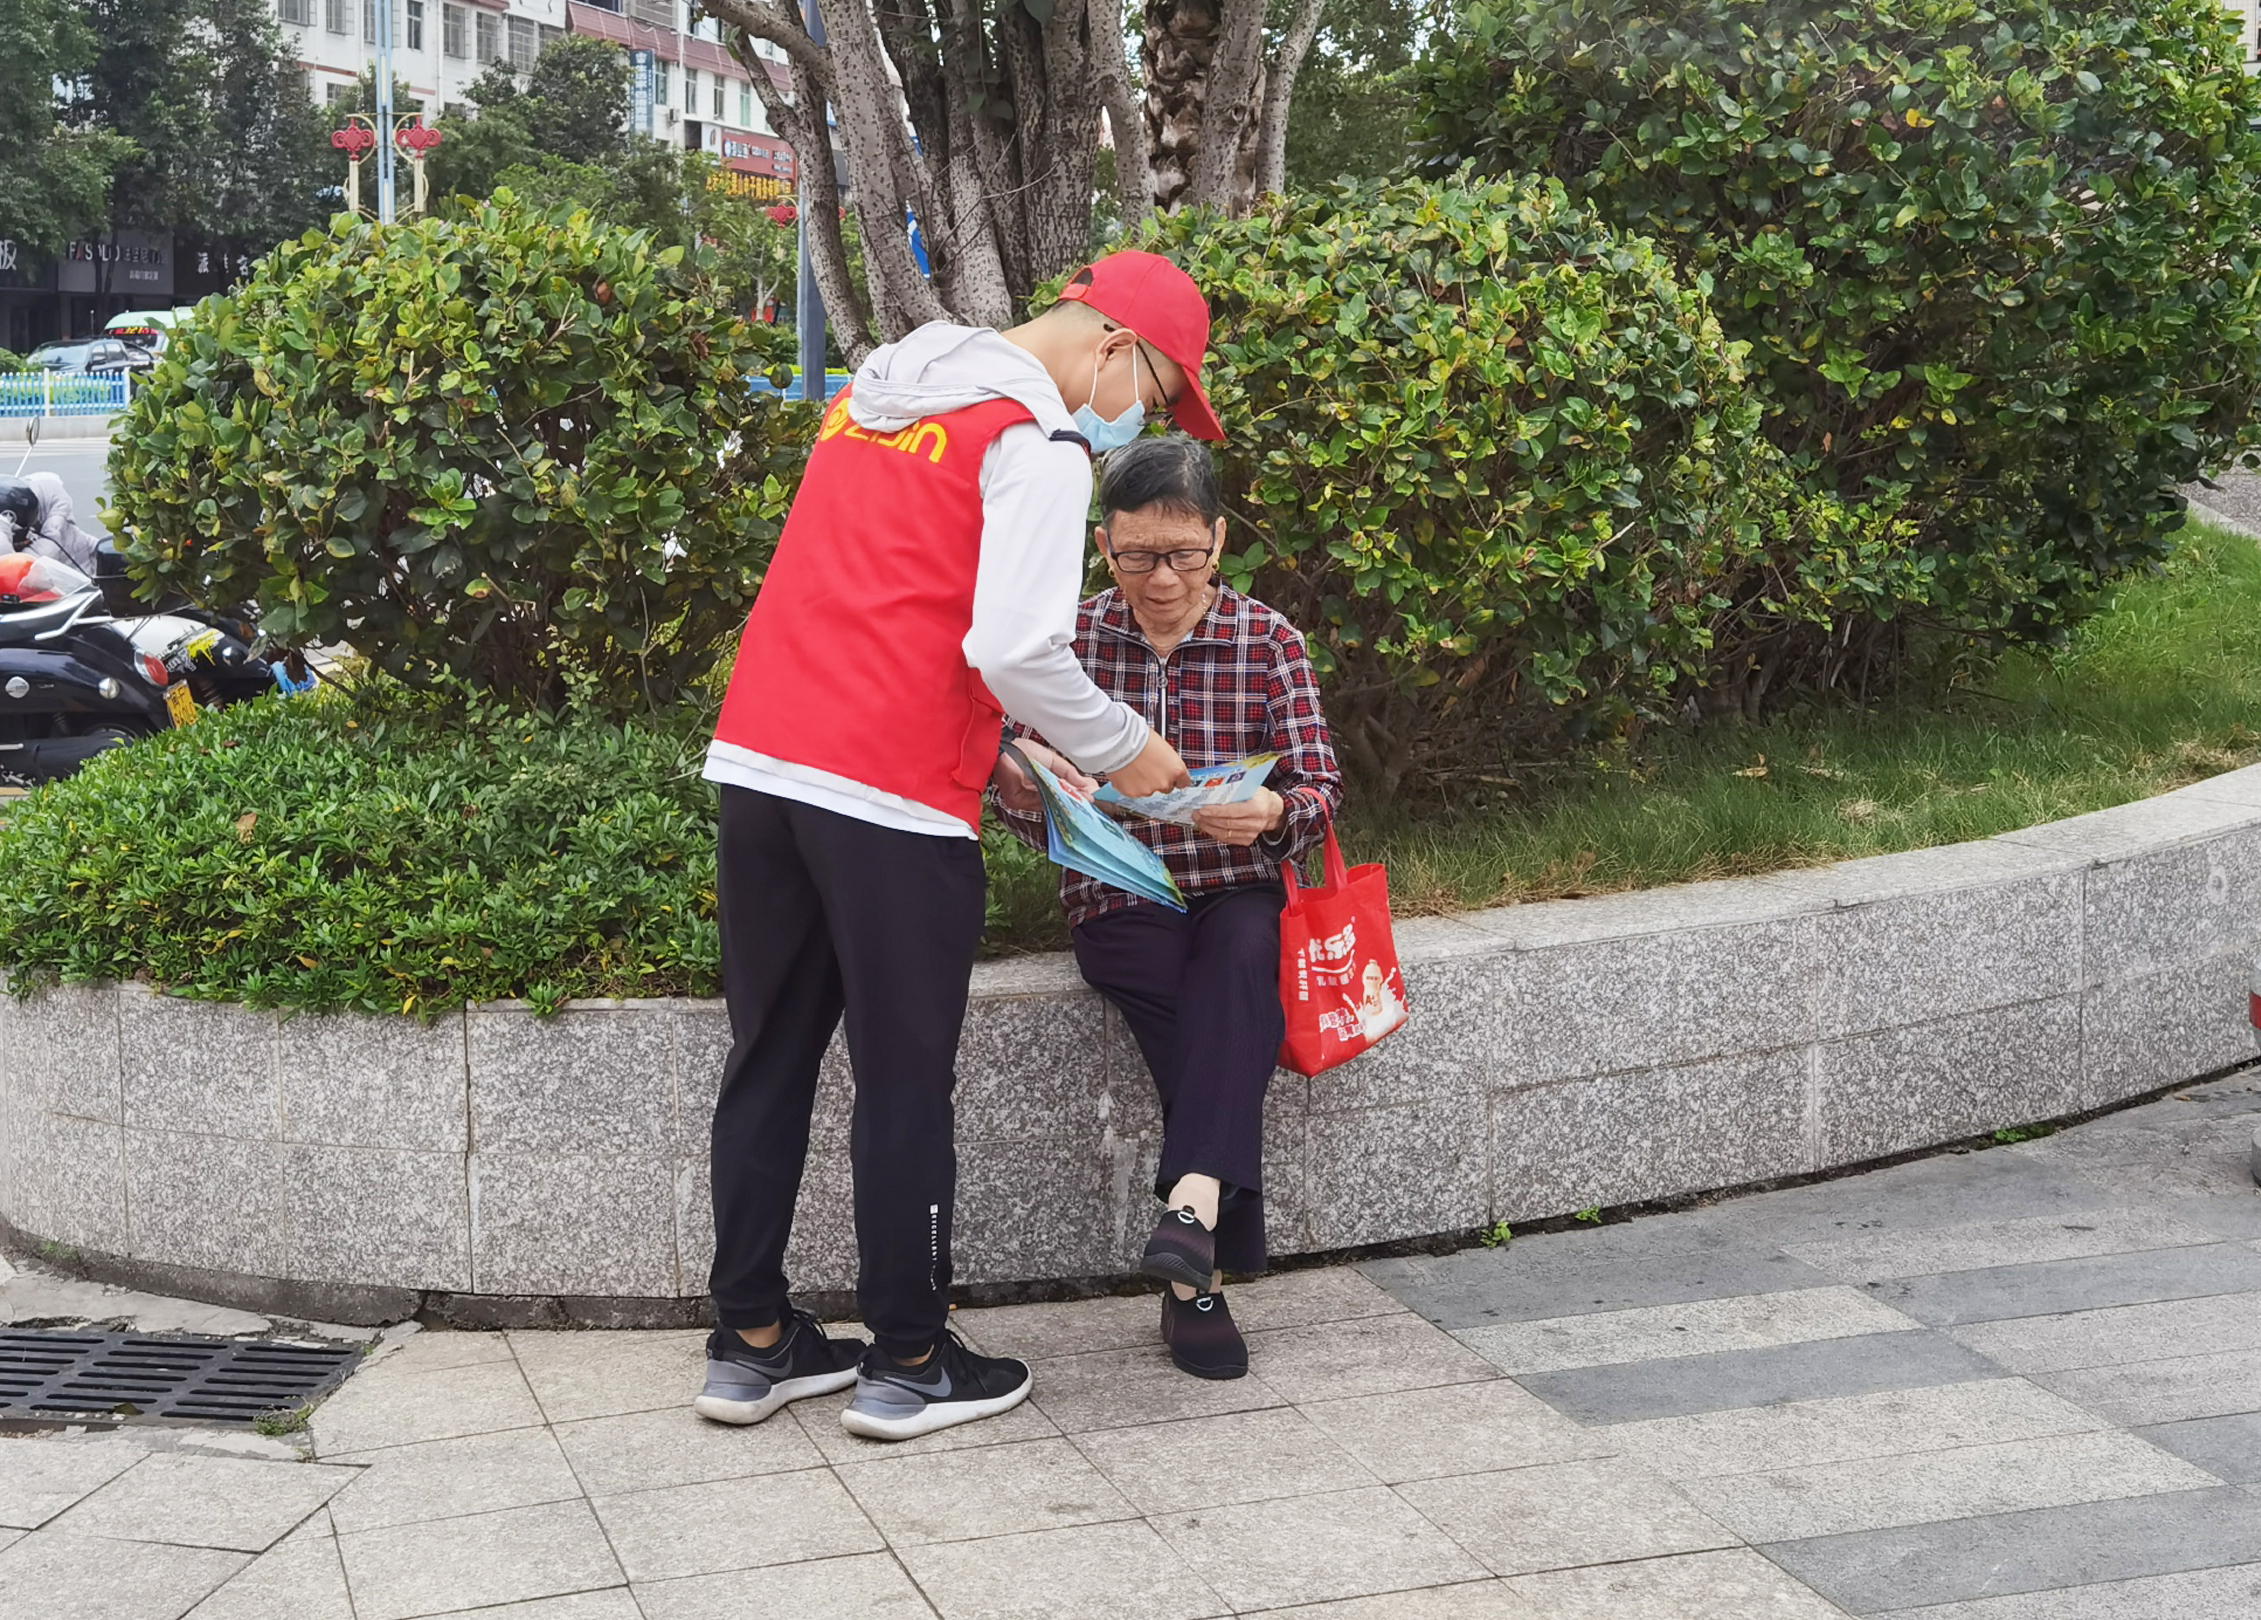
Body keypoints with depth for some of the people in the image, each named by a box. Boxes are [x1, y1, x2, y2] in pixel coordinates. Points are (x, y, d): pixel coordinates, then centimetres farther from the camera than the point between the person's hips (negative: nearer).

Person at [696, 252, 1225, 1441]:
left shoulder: (879, 391, 19)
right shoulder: (1041, 443, -8)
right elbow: (1014, 650, -18)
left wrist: (993, 748, 23)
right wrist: (1123, 749, -1)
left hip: (758, 762, 8)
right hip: (891, 801, -7)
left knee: (769, 1061, 14)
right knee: (905, 1084, 4)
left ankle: (749, 1343, 22)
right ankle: (908, 1363, 14)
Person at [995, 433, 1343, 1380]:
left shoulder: (1267, 642, 4)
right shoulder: (1068, 642, 5)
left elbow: (1321, 788, -2)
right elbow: (1015, 789, 2)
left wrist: (1273, 813, -27)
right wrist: (1041, 794, -24)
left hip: (1236, 892, 0)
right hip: (1118, 902, 0)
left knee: (1241, 960, -35)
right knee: (1233, 1023, -29)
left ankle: (1191, 1206, -49)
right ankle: (1201, 1273, -28)